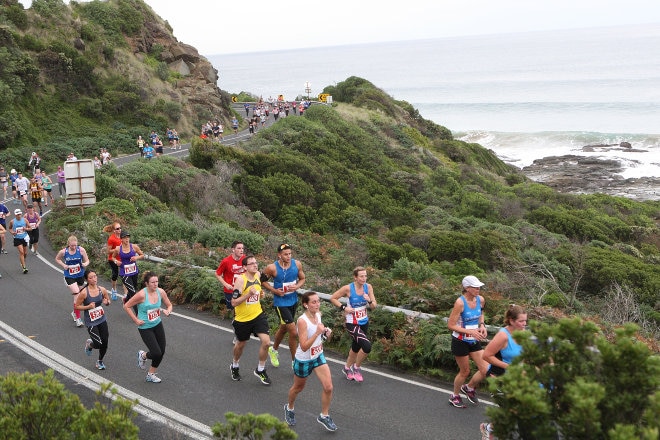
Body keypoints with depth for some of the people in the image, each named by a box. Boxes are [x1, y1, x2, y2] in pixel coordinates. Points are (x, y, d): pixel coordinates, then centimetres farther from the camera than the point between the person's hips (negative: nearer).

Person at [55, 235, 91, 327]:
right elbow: (57, 259, 8)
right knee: (77, 294, -17)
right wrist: (63, 265, -9)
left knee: (79, 296, 17)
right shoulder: (63, 252, -11)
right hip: (69, 277, -3)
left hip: (80, 275, 3)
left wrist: (85, 264, -25)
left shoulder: (81, 250, -11)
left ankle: (74, 312, 46)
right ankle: (78, 319, -10)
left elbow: (87, 260, -2)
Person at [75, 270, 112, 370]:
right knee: (98, 344, -10)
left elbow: (108, 300, 12)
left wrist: (107, 302, -11)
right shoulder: (84, 293, -17)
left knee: (105, 343, 7)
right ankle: (89, 344, 27)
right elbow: (76, 306, -8)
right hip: (90, 322, -4)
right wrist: (88, 306, -21)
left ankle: (100, 361, 35)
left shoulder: (102, 290, -5)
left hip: (102, 320, 4)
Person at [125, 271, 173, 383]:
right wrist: (136, 320, -13)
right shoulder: (142, 294, -23)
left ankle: (151, 375, 30)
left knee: (162, 351, 8)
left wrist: (168, 311, -15)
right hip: (145, 327, -6)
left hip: (157, 324, 6)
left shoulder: (161, 292, -8)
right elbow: (126, 306, -14)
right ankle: (143, 355, 26)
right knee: (156, 353, -10)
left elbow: (169, 305, 7)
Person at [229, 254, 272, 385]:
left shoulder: (258, 275, -1)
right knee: (241, 344, 16)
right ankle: (235, 366, 46)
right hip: (242, 318, -4)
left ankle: (260, 370, 13)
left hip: (258, 315, 4)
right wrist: (249, 294, -31)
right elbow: (234, 302, -22)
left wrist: (260, 294, 4)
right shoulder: (240, 280, -20)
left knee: (266, 342, -9)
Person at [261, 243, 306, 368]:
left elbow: (302, 279, 6)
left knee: (284, 328, 25)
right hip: (281, 303, -5)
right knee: (294, 332, -10)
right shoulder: (272, 268, -19)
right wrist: (274, 290, -17)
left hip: (293, 301, 6)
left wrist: (297, 286, -14)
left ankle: (273, 350, 51)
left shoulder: (297, 264, -8)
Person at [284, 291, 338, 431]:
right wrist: (317, 332, -39)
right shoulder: (302, 321, -29)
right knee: (298, 387, 18)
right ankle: (290, 408, 49)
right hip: (303, 360, -5)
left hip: (318, 357, 5)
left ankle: (324, 416, 18)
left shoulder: (318, 315, -7)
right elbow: (304, 347, -31)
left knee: (328, 387, -4)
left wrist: (325, 332, -7)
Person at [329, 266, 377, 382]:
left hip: (364, 322, 6)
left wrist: (369, 300, -21)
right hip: (352, 324, -6)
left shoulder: (368, 287, -5)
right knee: (367, 346, -21)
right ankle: (357, 367, 5)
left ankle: (347, 368, 45)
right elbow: (333, 298, -6)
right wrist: (344, 308, -16)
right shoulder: (348, 288, -18)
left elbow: (374, 306, -1)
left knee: (356, 347, 21)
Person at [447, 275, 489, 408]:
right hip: (460, 342, -6)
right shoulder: (460, 302, -23)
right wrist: (470, 331, -25)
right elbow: (450, 325, -20)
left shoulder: (481, 300, -4)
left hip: (474, 341, 6)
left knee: (485, 370, -1)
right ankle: (454, 396, 33)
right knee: (465, 371, 7)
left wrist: (482, 325, 0)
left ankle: (469, 388, 28)